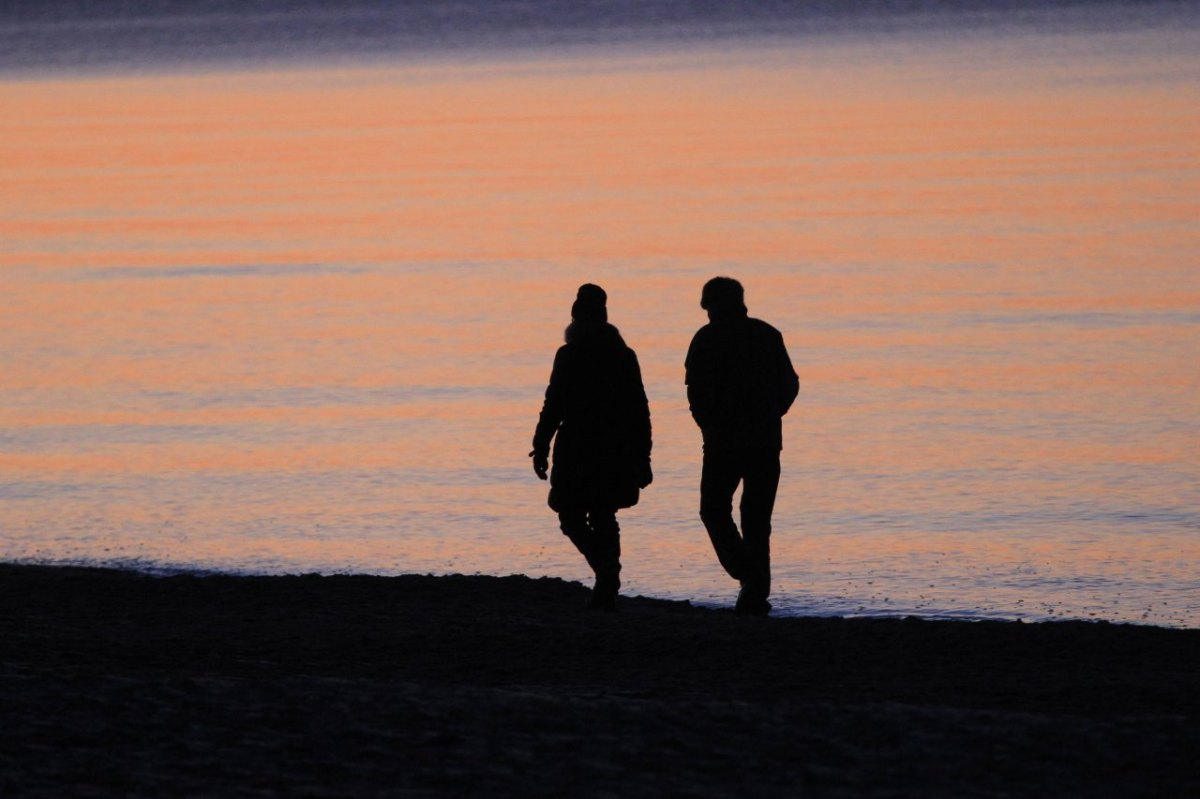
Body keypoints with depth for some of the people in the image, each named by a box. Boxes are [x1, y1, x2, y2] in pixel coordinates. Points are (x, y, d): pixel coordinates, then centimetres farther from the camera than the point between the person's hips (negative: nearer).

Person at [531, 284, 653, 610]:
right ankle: (607, 588, 11)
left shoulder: (570, 355, -9)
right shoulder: (624, 355, 6)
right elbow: (640, 411, 9)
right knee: (603, 517, 14)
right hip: (617, 454, 5)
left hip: (578, 452, -5)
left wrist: (541, 447, -4)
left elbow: (554, 405, -12)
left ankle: (606, 568, -17)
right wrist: (642, 457, 15)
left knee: (571, 516, 5)